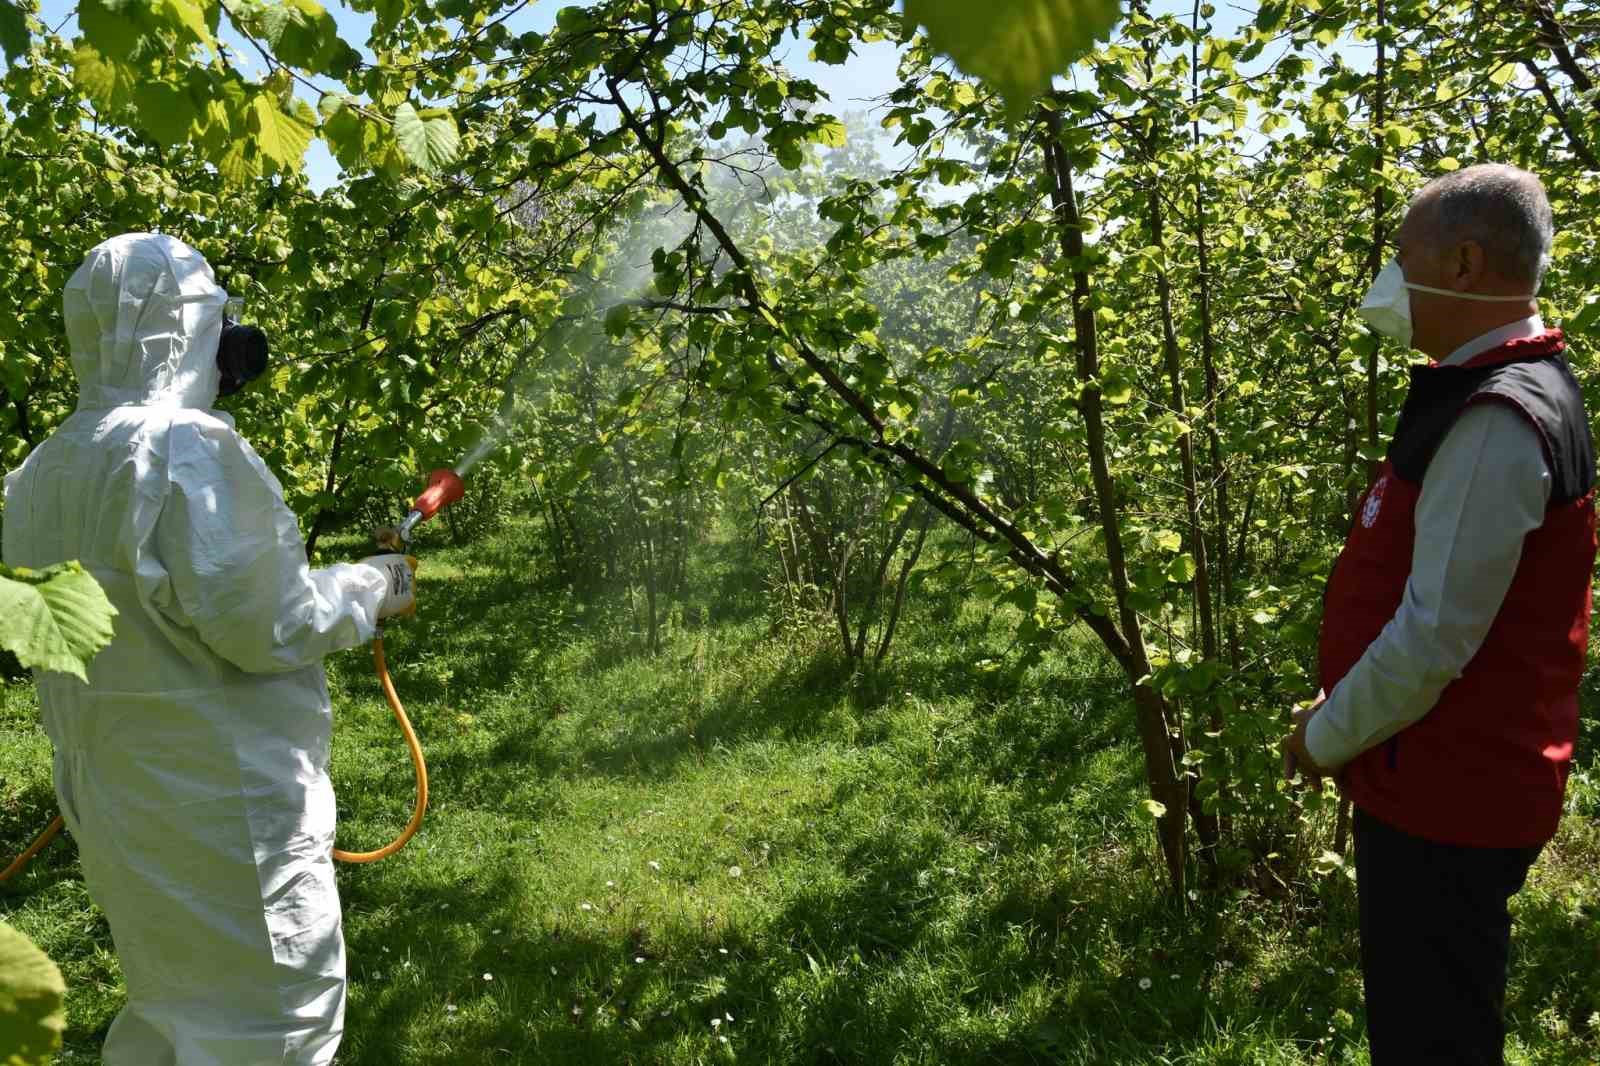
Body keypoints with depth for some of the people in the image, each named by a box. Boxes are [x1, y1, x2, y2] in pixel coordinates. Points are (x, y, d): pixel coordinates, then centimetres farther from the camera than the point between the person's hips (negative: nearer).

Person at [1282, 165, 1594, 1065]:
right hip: (1449, 777, 10)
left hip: (1446, 791, -10)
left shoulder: (1495, 421, -24)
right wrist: (1346, 726, 16)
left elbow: (1434, 635, -27)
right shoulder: (1509, 389, 9)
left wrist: (1326, 737, -12)